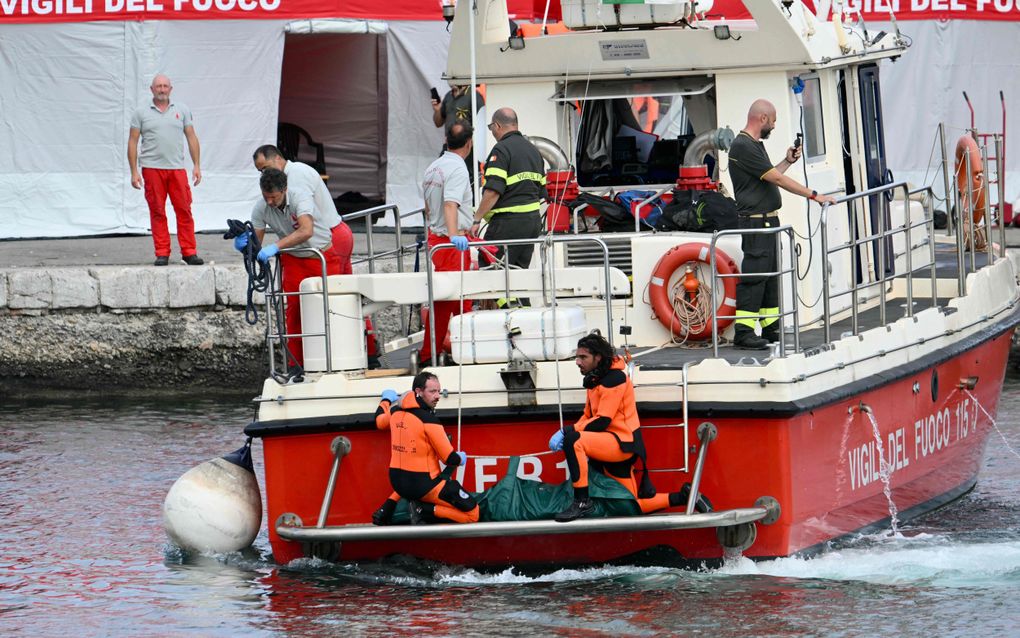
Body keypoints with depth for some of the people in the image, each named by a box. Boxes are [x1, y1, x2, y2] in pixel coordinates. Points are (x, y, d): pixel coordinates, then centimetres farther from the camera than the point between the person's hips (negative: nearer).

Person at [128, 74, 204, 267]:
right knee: (157, 212, -1)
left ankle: (189, 252, 1)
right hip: (152, 169, -1)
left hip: (177, 168, 1)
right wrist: (134, 171, -1)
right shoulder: (141, 113, 7)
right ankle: (162, 254, 4)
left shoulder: (182, 111, 12)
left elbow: (192, 138, 13)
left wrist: (196, 165, 5)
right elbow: (132, 142, 6)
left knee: (184, 210, -3)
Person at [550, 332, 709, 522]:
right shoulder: (595, 379, 17)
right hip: (611, 448, 10)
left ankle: (582, 500, -28)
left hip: (623, 442, -10)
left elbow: (602, 421, -20)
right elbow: (588, 416, 15)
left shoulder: (614, 378, -13)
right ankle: (685, 497, 20)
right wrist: (568, 432, -3)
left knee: (572, 439, -30)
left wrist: (568, 432, -18)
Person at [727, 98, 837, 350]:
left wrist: (787, 161, 21)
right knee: (754, 275, -10)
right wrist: (814, 196, -17)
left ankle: (771, 328, 21)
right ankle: (743, 332, -10)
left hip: (768, 222, 11)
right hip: (755, 223, -11)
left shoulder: (755, 145, 17)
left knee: (771, 276, 15)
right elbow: (777, 180, -19)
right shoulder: (743, 147, -17)